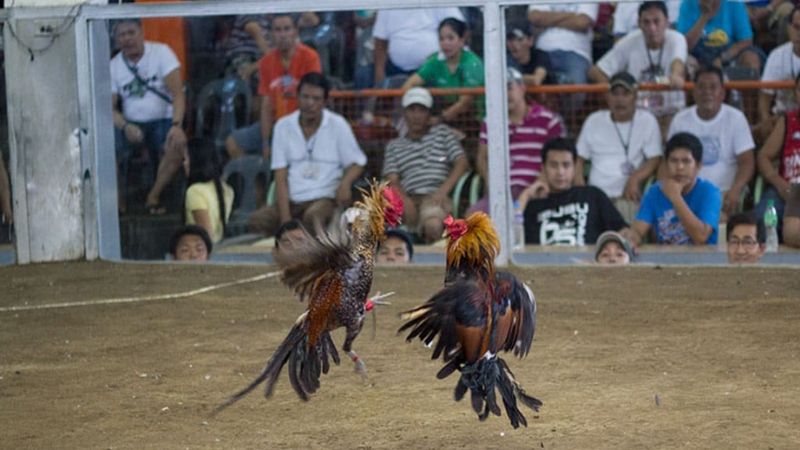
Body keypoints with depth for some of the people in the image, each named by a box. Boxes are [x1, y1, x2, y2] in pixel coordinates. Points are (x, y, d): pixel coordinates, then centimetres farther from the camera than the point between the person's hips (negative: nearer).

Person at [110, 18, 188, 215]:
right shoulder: (113, 66, 3)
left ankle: (154, 197, -15)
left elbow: (177, 93, -11)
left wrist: (177, 125, -27)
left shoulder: (161, 52, -5)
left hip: (162, 120, -1)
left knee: (177, 145, -34)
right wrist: (126, 127, -22)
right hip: (131, 123, 1)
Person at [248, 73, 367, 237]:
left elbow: (356, 163, 8)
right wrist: (285, 220, -9)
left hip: (325, 198, -2)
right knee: (257, 220, -27)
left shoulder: (337, 125, 3)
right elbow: (280, 177, 4)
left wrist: (345, 183, -17)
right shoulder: (283, 126, 7)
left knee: (313, 215, -38)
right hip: (292, 200, 2)